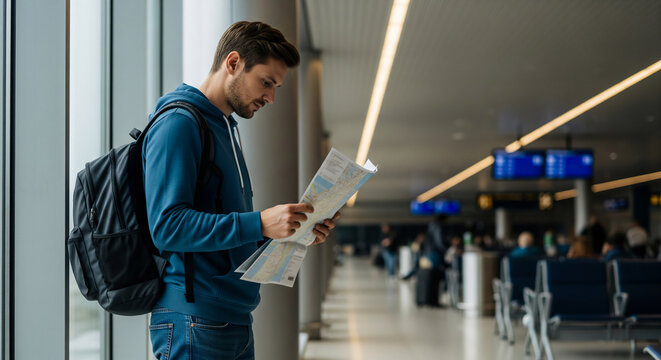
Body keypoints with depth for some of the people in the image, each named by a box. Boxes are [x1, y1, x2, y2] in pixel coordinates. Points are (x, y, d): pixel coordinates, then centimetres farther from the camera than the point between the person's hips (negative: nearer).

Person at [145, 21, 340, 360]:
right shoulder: (178, 123, -10)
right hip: (194, 321, -9)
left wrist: (296, 230, 7)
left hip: (236, 319, 9)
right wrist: (260, 224, -24)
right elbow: (168, 226, -20)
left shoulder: (225, 128, 20)